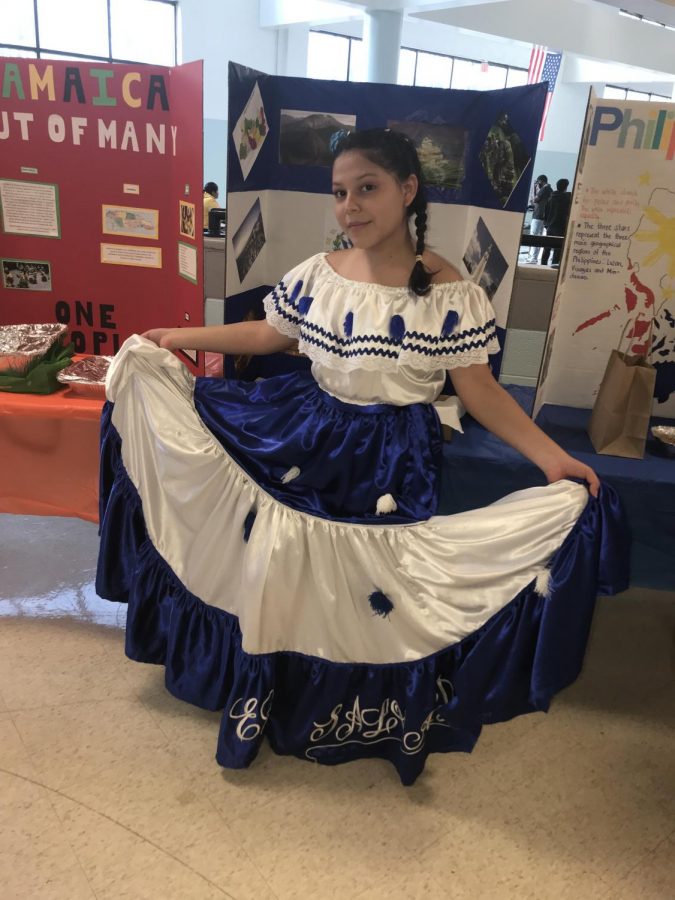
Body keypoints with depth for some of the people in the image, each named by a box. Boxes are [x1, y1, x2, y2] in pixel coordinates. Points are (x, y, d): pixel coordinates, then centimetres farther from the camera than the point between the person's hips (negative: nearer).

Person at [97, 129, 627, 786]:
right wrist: (182, 337, 12)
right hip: (304, 444, 3)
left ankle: (376, 716, 39)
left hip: (394, 464, -3)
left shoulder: (451, 293, -12)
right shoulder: (316, 274, -2)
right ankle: (280, 691, 40)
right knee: (285, 575, 11)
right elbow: (268, 334, 13)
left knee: (375, 591, 8)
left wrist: (552, 458, -19)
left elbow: (479, 390, -9)